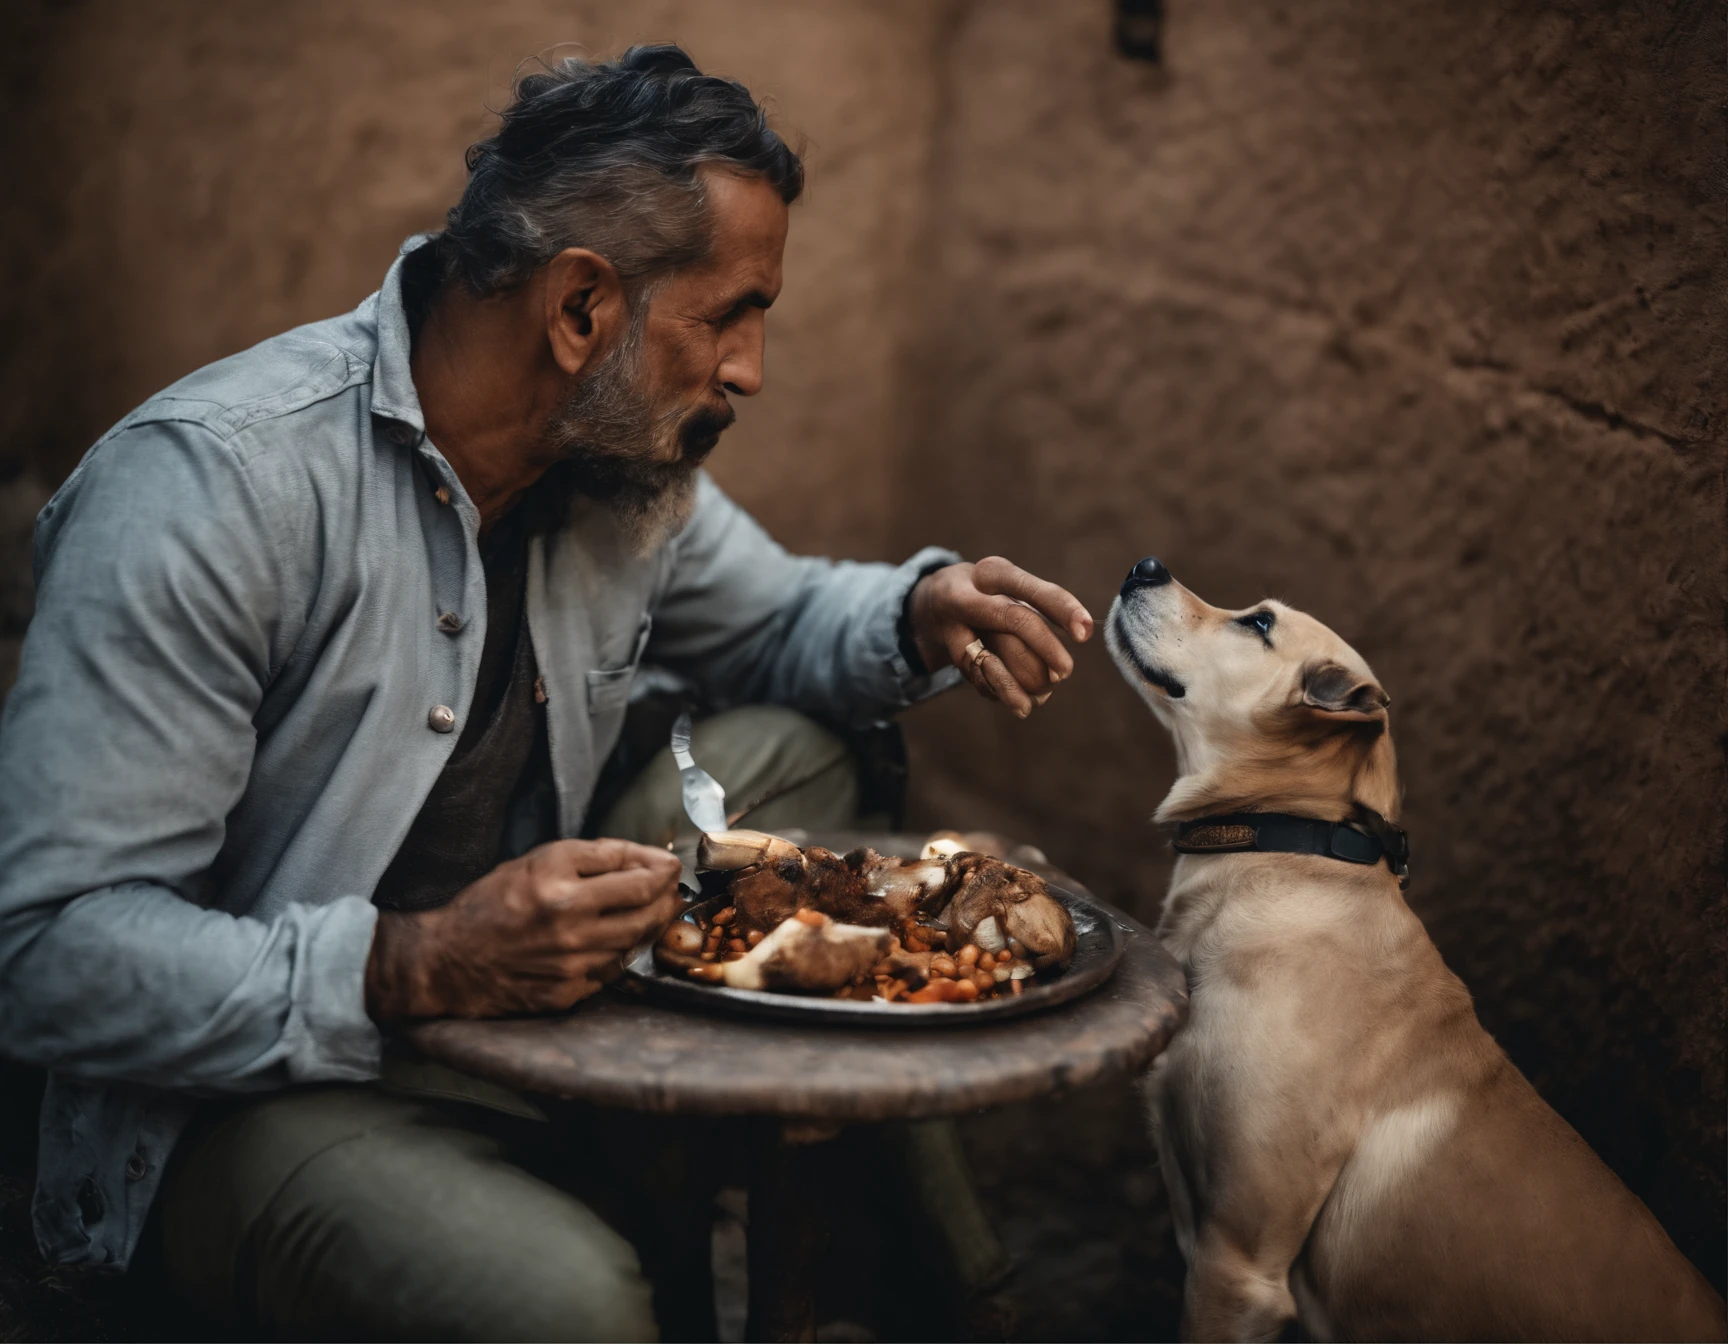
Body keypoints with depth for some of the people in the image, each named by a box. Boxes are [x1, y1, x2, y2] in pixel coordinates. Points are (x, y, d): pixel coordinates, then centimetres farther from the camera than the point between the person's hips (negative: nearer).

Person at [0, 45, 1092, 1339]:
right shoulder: (208, 483, -24)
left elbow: (777, 621, 19)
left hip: (512, 989, 8)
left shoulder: (628, 458, -1)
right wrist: (414, 967, -38)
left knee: (785, 748, -2)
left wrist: (923, 613, -4)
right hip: (263, 1079, -7)